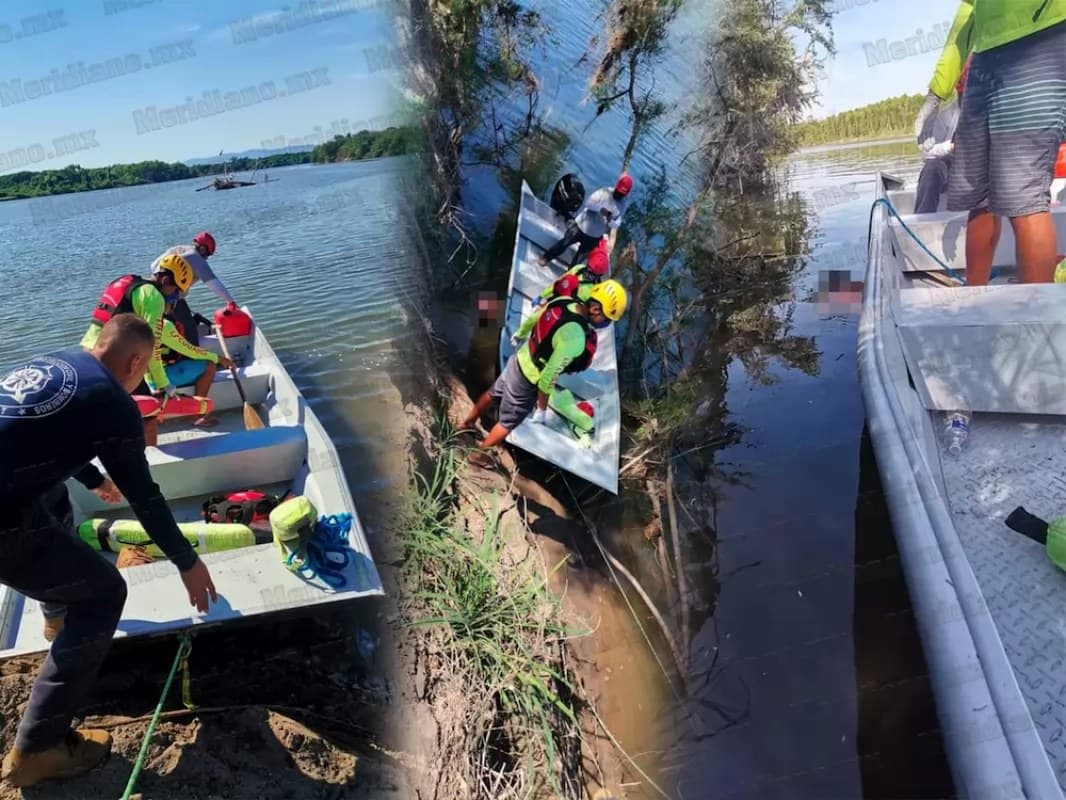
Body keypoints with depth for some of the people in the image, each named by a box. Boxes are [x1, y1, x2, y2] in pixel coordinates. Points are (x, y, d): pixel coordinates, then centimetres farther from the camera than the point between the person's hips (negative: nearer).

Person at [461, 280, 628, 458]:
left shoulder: (565, 300, -13)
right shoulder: (575, 338, -37)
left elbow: (532, 319, 7)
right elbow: (549, 376, -30)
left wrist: (519, 335, 28)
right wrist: (541, 409, -15)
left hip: (519, 360, 8)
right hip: (527, 381, -7)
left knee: (493, 393, 32)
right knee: (508, 423, 18)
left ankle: (468, 423, 56)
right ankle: (478, 453, 39)